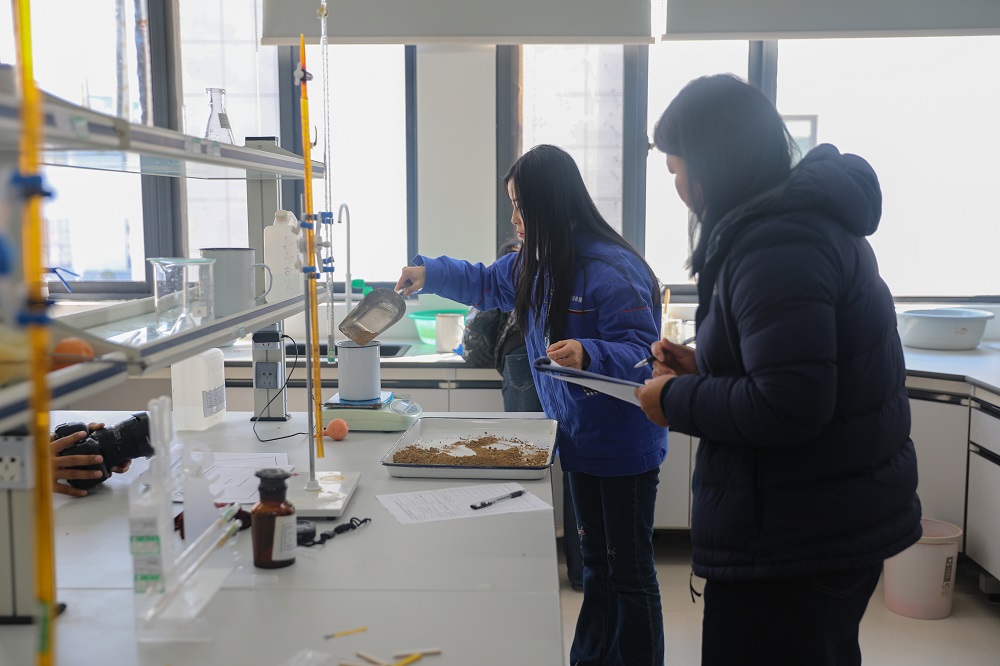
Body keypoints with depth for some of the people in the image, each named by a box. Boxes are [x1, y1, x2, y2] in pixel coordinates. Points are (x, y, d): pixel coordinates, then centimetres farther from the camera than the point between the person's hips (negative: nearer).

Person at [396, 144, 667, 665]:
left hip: (623, 447, -9)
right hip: (580, 441, 9)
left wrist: (588, 354, -42)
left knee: (628, 572, 5)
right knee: (595, 562, 22)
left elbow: (641, 354, -26)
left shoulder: (613, 271, -24)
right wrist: (430, 273, 18)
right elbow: (486, 283, 24)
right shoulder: (535, 264, 5)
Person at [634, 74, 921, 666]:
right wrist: (704, 367, 8)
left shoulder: (776, 246, -23)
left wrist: (677, 400, -14)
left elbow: (788, 408, -28)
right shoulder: (812, 219, 9)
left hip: (794, 540, -10)